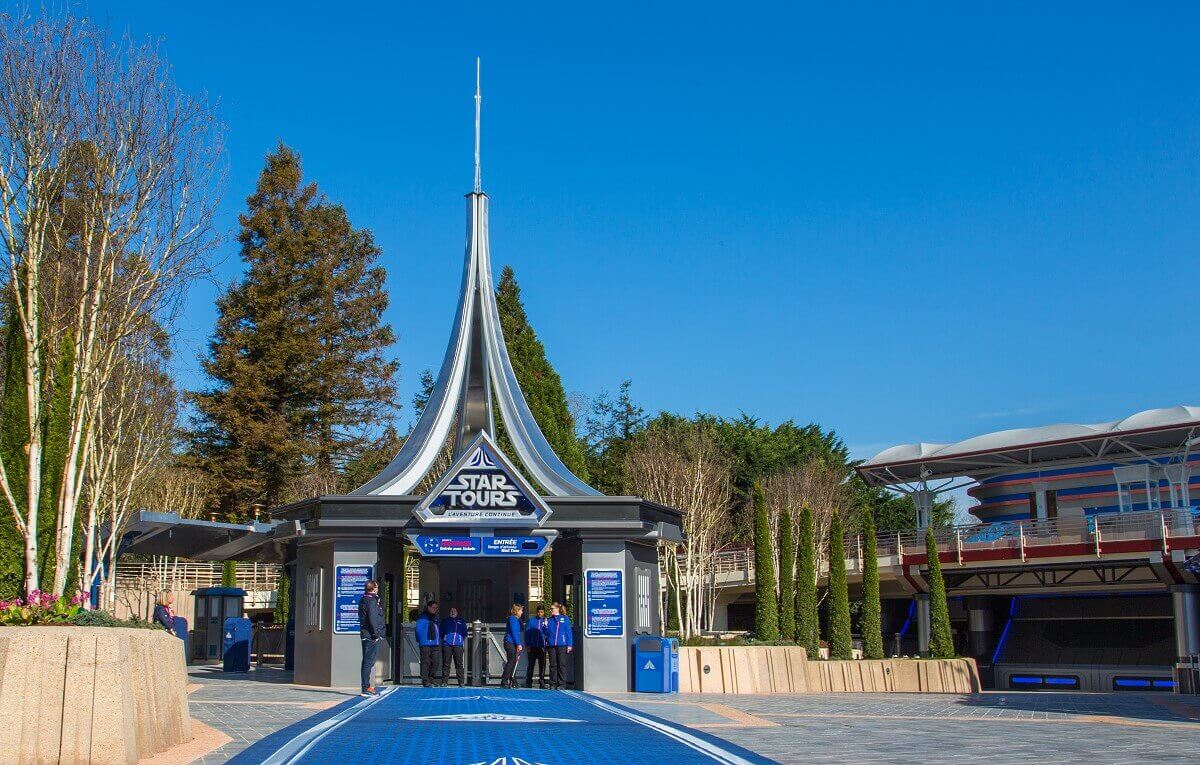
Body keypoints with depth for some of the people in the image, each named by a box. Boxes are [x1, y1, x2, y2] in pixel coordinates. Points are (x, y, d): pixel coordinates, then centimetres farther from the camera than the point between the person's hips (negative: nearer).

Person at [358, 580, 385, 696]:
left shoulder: (363, 600, 17)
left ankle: (369, 687, 20)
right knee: (369, 662, -8)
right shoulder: (371, 600, -12)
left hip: (366, 635, 10)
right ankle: (366, 689, -8)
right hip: (371, 636, -10)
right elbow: (372, 618, -19)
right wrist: (376, 634, -17)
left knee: (368, 661, 14)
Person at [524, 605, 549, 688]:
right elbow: (527, 633, 5)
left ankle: (542, 682, 7)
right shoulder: (531, 620, 6)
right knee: (530, 665, 5)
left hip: (542, 647, 0)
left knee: (542, 665, 1)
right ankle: (528, 682, 11)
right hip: (532, 646, 0)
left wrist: (546, 626, -15)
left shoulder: (546, 621, 7)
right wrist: (527, 645, -2)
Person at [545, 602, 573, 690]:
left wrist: (569, 645, -5)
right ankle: (553, 684, 10)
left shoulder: (565, 619, 3)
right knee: (553, 665, 6)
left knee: (562, 665, -2)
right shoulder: (549, 620, 13)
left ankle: (562, 684, 1)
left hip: (562, 645, -4)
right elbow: (546, 633, 15)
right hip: (551, 645, 4)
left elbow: (569, 632, 1)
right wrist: (546, 626, -5)